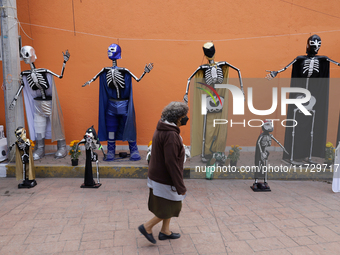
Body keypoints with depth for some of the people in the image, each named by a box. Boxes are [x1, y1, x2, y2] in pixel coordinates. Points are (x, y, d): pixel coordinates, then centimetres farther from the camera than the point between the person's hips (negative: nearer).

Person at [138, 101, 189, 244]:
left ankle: (165, 231, 38)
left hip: (157, 176, 10)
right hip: (165, 180, -10)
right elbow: (171, 163, -28)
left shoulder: (160, 130, 6)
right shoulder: (171, 135, -26)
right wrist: (180, 186, -21)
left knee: (169, 206, 23)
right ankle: (147, 227, 18)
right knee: (170, 208, 9)